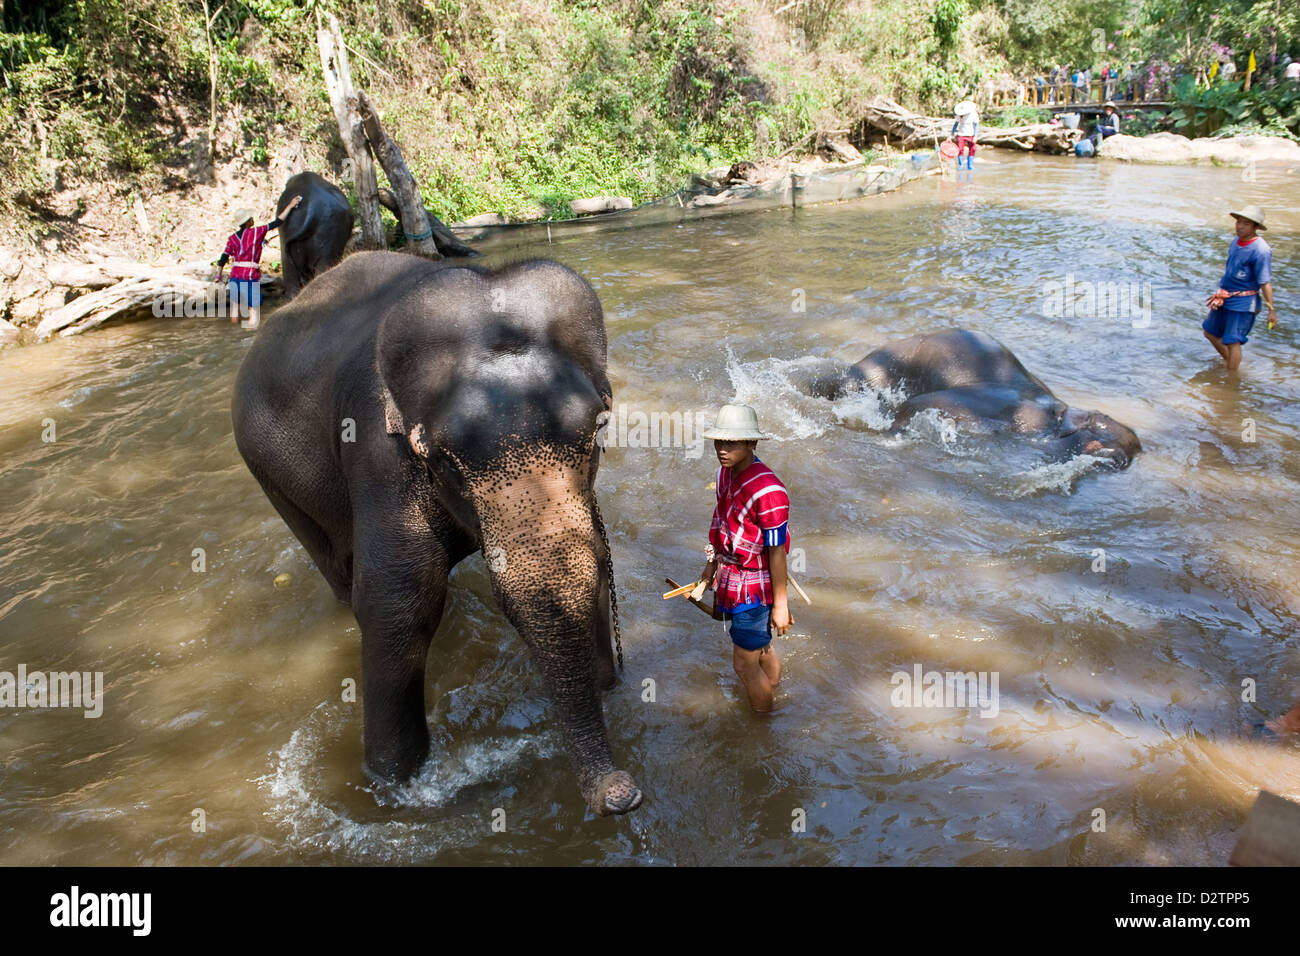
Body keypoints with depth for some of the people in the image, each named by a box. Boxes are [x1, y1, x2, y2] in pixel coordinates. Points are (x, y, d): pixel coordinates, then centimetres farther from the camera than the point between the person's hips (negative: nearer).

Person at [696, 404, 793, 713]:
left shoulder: (768, 491, -28)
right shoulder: (725, 473, -2)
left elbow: (777, 551, -23)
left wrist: (780, 604, -17)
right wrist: (712, 564, 22)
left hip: (754, 588, -8)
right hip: (730, 579, 8)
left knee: (745, 664, 6)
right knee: (760, 648, 28)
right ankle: (774, 690, 51)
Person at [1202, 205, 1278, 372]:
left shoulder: (1261, 250, -19)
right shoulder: (1236, 242, 5)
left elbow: (1265, 283, -18)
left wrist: (1271, 310, -17)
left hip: (1243, 302, -9)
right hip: (1225, 298, 9)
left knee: (1232, 341, -8)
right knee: (1210, 332, 19)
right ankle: (1229, 362, 39)